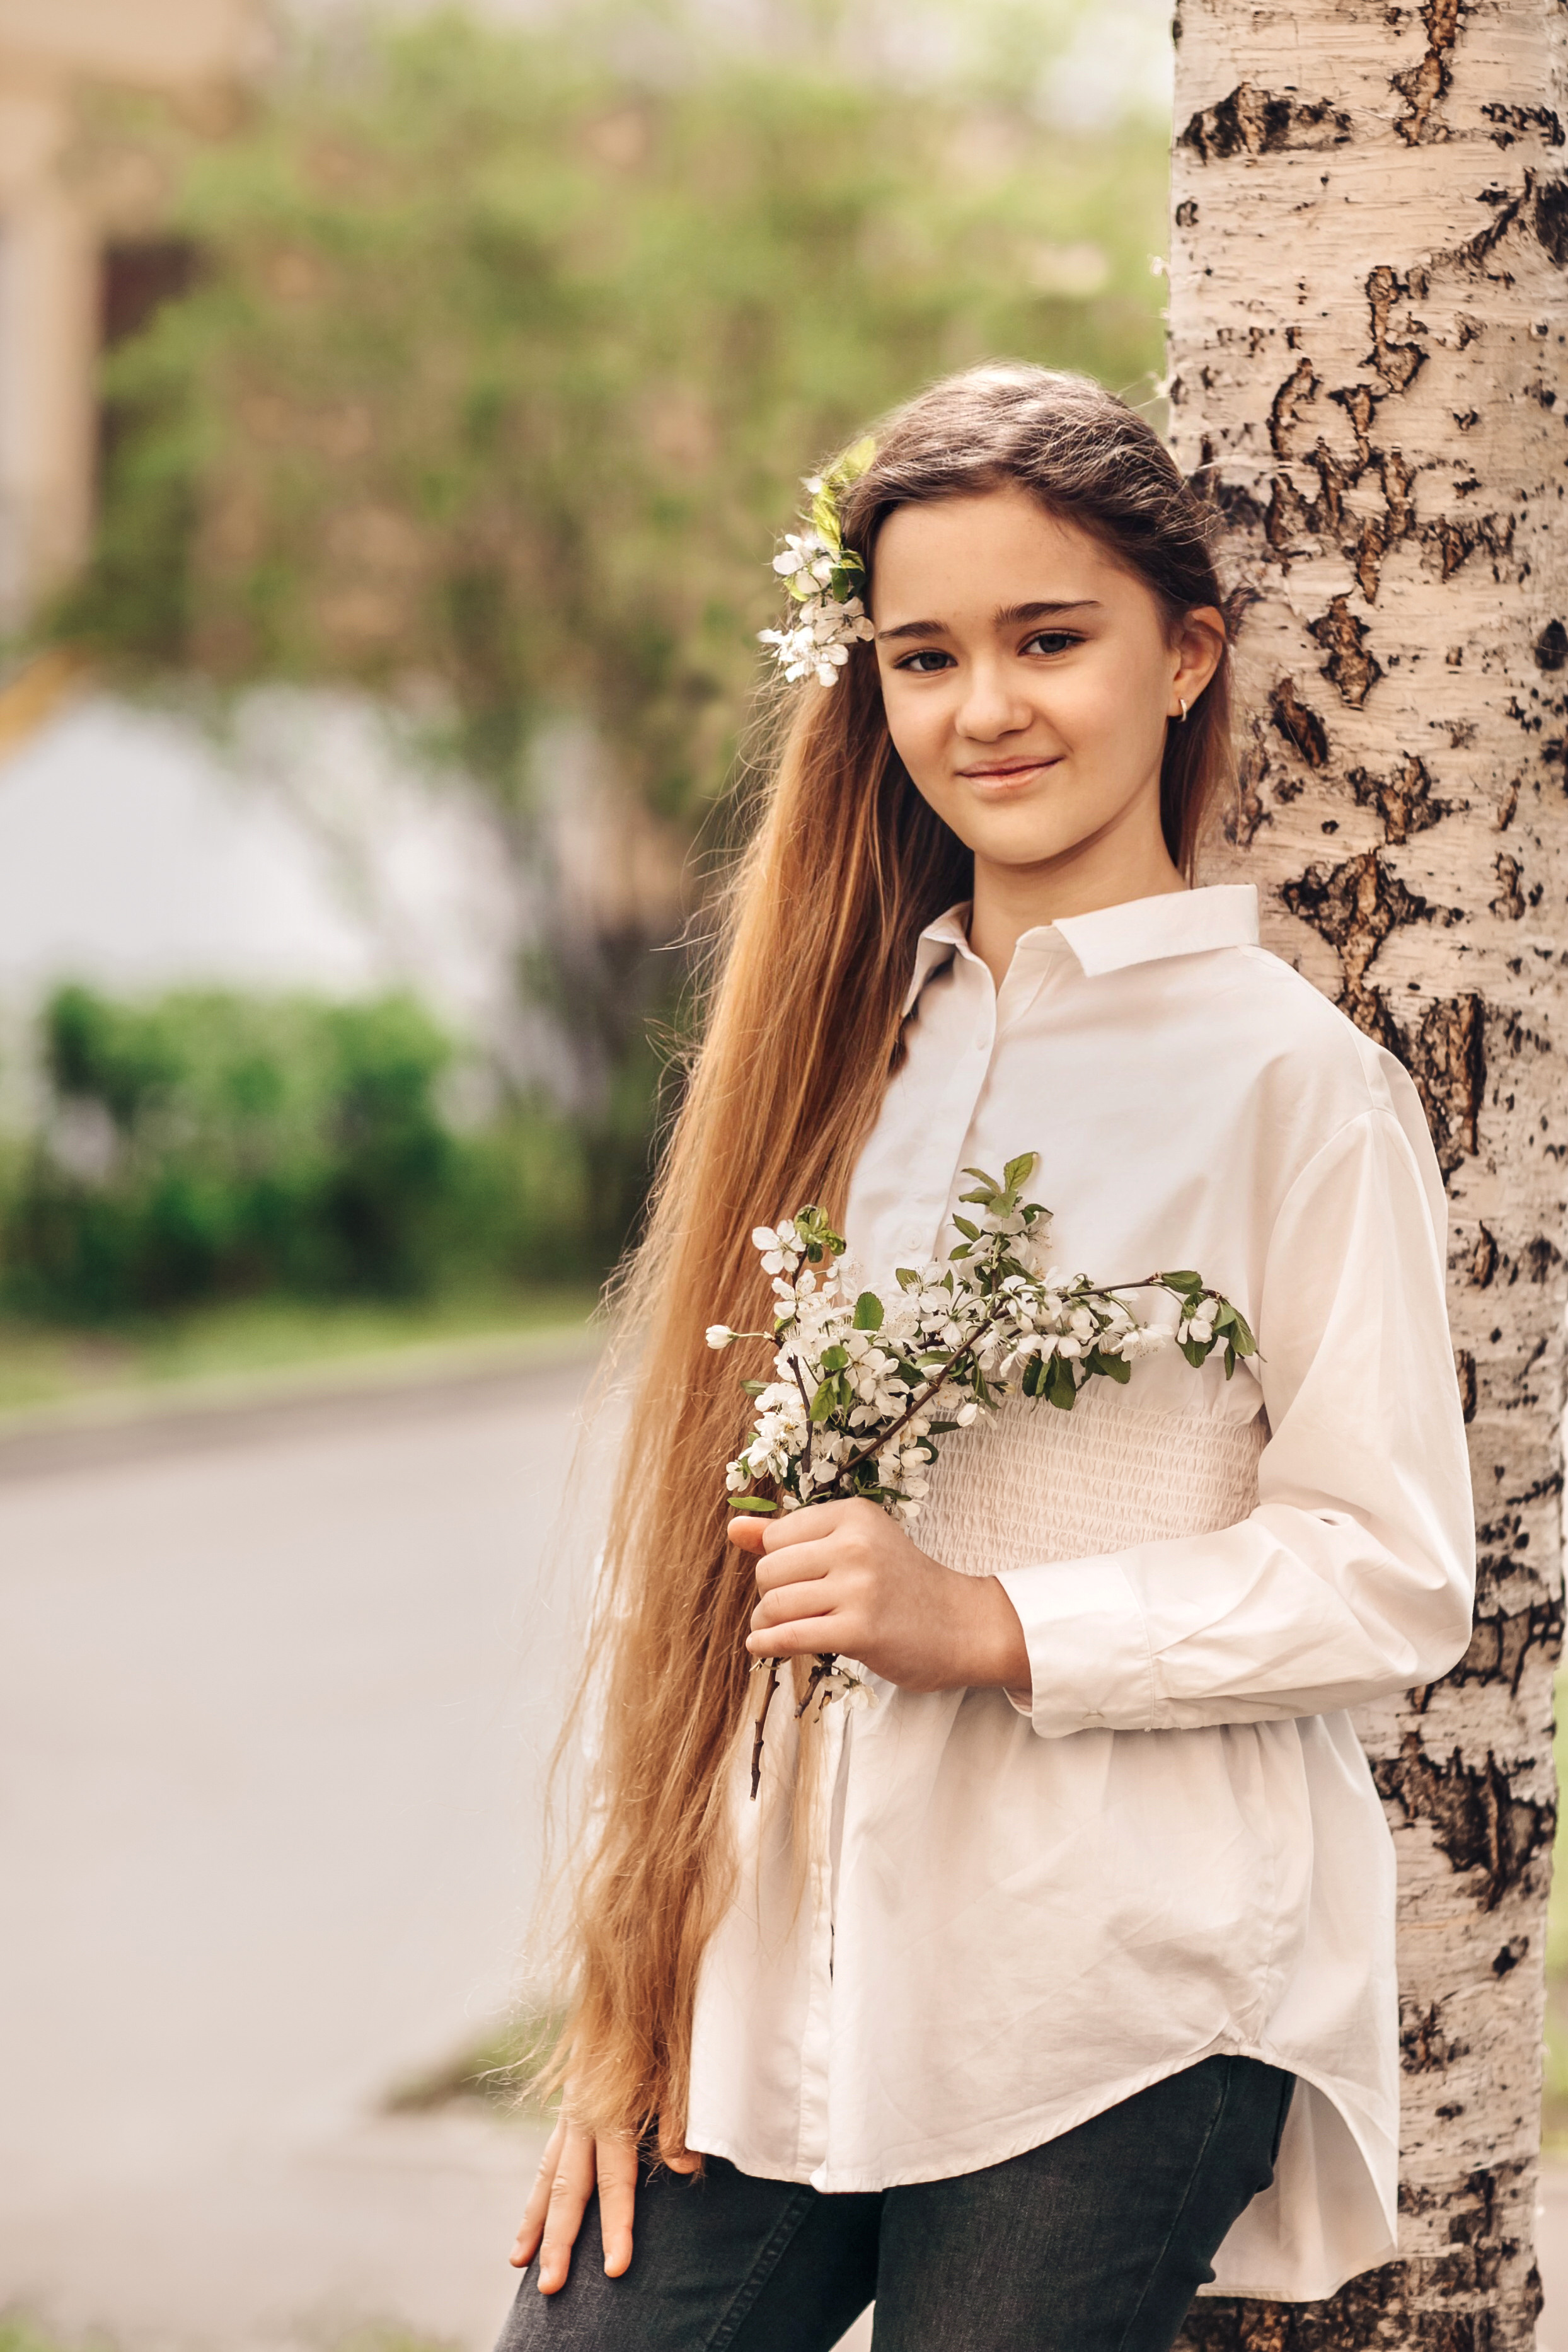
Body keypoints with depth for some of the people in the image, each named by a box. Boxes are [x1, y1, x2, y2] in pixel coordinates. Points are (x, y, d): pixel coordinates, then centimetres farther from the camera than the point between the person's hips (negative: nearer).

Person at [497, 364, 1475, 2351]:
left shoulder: (1291, 1076, -5)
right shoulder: (844, 1036, 11)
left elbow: (1392, 1575, -6)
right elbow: (691, 1541, 10)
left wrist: (993, 1623, -16)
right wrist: (625, 2011, 7)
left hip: (1110, 2015, -4)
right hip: (765, 1994, 4)